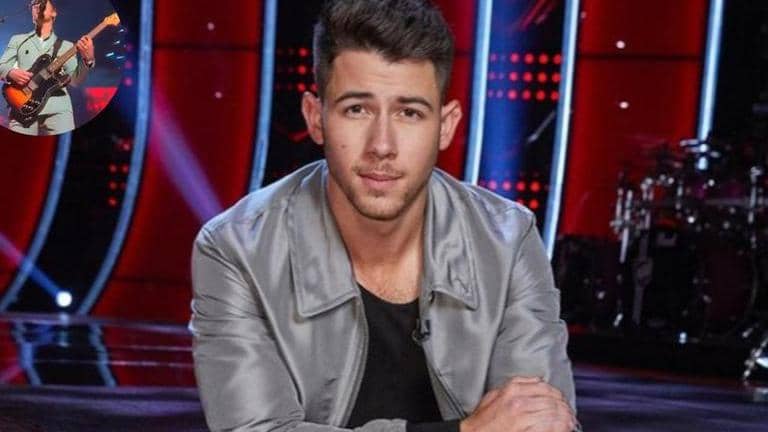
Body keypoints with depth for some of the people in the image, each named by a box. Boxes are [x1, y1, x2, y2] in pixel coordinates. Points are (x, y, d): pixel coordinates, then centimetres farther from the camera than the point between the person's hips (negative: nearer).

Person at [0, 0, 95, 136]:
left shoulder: (66, 46, 19)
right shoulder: (18, 40, 20)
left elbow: (75, 80, 8)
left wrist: (88, 60, -11)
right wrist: (11, 73, -9)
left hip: (57, 108, 0)